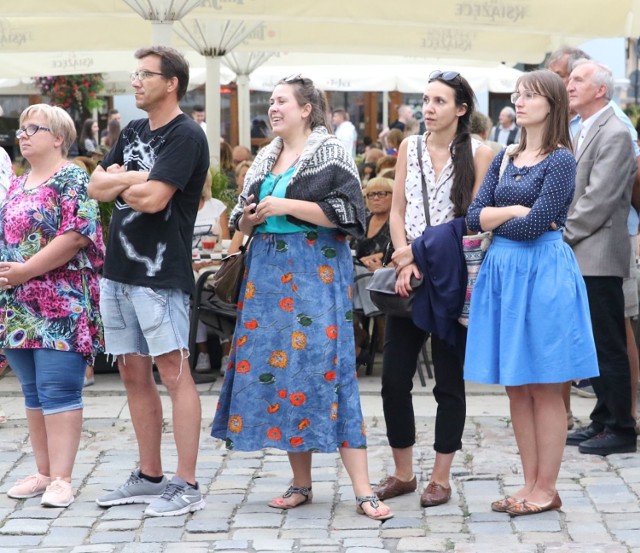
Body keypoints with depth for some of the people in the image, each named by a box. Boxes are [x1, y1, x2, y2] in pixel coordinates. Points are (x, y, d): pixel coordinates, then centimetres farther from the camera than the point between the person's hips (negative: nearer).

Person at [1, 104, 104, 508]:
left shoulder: (72, 179, -6)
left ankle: (61, 479, -7)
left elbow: (75, 236, -17)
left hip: (61, 306, -8)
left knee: (58, 391, -9)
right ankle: (44, 473, 16)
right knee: (34, 393, 10)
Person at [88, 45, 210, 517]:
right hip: (119, 268, 8)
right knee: (134, 375, 11)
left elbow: (152, 199, -19)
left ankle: (187, 486, -4)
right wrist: (136, 178, -8)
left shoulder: (185, 136, -9)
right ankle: (150, 477, 20)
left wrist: (118, 181, 0)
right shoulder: (133, 133, 16)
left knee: (174, 373, -6)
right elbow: (97, 188, 10)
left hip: (161, 273, -8)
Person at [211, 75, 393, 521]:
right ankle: (301, 484, 13)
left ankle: (363, 490, -10)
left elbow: (344, 212, -13)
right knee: (276, 366, 4)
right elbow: (243, 222, 22)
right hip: (269, 271, 7)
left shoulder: (331, 153, -2)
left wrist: (287, 205, -17)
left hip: (317, 271, -7)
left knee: (326, 366, -12)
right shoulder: (266, 158, 16)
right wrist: (249, 217, -2)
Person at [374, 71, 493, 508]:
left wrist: (421, 252, -12)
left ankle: (441, 478, 13)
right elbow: (397, 211, 8)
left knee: (449, 381, 3)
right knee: (394, 378, 2)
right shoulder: (411, 147, 9)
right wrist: (405, 263, -7)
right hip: (409, 276, 4)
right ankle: (403, 473, 16)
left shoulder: (478, 153, -3)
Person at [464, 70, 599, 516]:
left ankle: (546, 490, 7)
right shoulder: (505, 159, 13)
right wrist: (516, 211, -9)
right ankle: (530, 485, 17)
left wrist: (494, 219, -1)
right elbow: (475, 215, 5)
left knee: (544, 388, 0)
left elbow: (535, 225, -15)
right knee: (516, 388, 9)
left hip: (543, 274, -7)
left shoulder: (560, 161, -7)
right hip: (503, 272, 7)